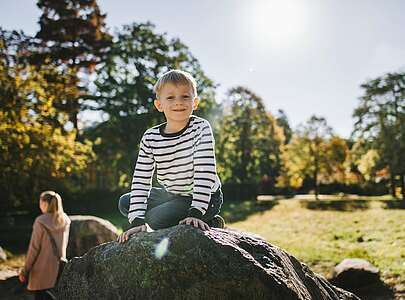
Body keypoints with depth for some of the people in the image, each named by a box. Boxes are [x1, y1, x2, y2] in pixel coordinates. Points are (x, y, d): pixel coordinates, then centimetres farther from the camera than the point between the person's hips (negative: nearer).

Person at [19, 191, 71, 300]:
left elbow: (34, 248, -12)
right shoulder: (65, 221, 0)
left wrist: (25, 270, -4)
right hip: (59, 267, 5)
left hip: (42, 268, -5)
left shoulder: (41, 222, -15)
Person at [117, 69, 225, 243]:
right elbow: (140, 180, -13)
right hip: (173, 195, 6)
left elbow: (205, 172, -26)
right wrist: (137, 221, -22)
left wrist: (195, 213, -33)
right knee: (125, 203, 7)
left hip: (205, 197, -6)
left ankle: (209, 223, -3)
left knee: (156, 218, -24)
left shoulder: (201, 128, -20)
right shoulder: (150, 138, -10)